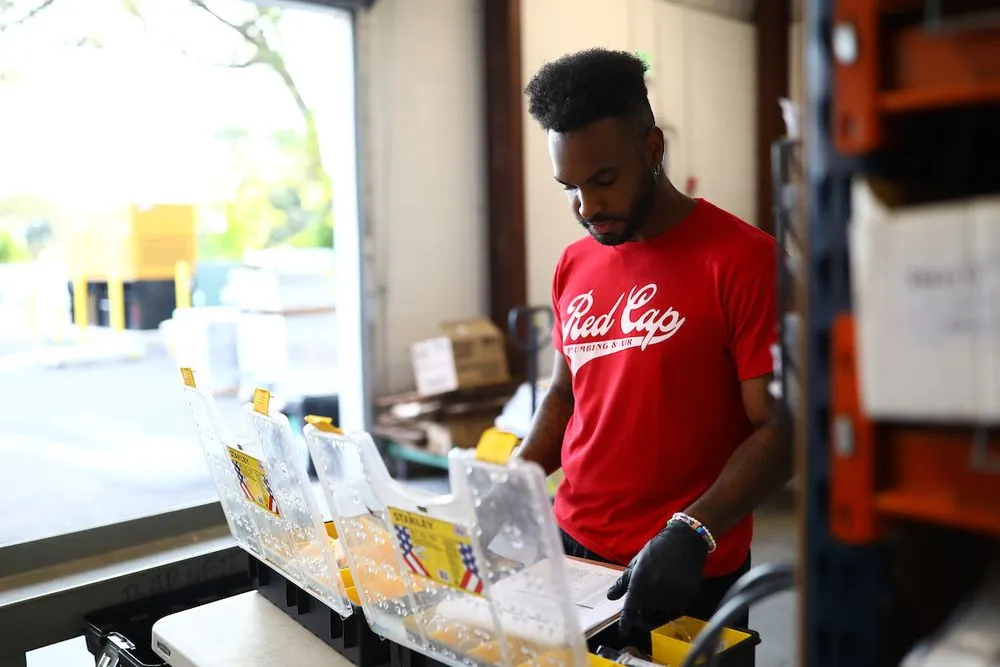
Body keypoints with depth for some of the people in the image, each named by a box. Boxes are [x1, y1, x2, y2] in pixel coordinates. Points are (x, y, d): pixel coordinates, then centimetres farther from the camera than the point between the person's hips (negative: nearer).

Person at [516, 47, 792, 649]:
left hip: (685, 576, -5)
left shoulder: (743, 259, -14)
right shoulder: (574, 266, 5)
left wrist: (692, 533, -28)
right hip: (570, 547, 6)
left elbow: (779, 429, -15)